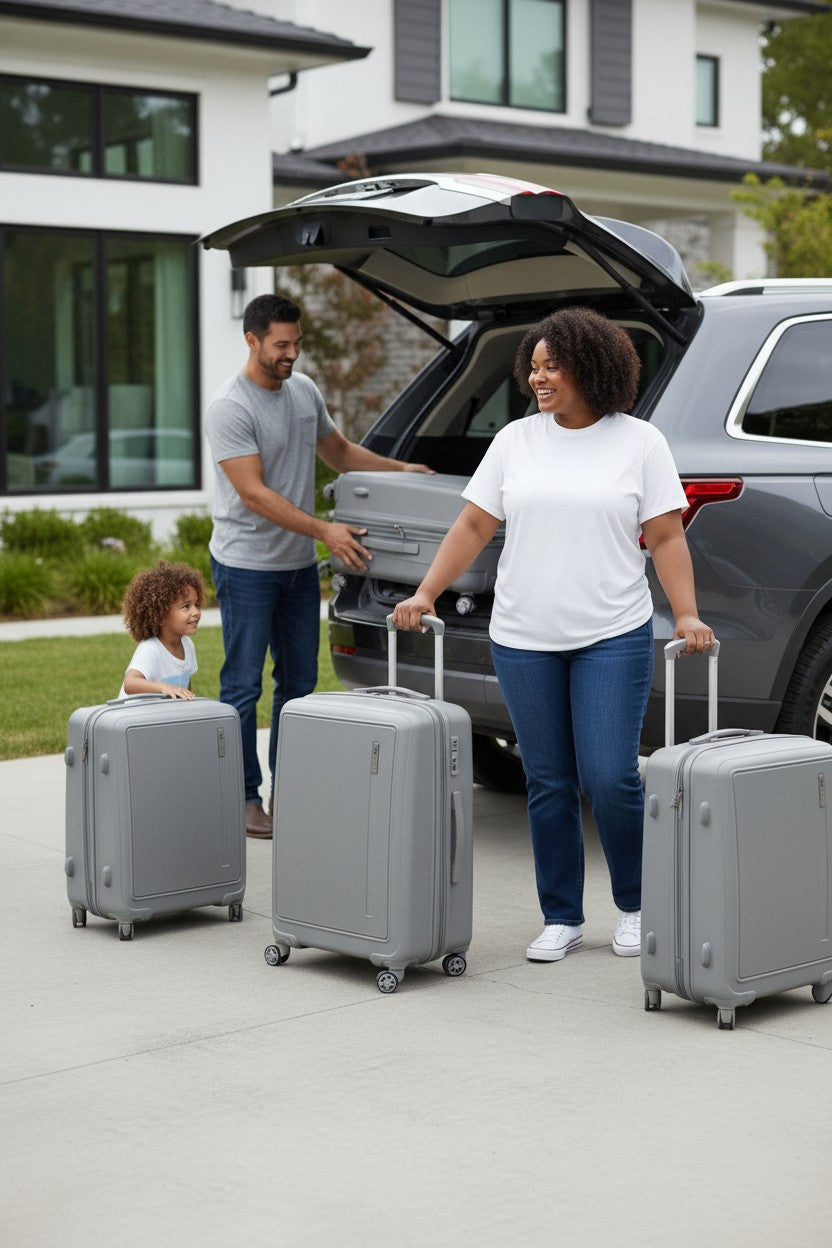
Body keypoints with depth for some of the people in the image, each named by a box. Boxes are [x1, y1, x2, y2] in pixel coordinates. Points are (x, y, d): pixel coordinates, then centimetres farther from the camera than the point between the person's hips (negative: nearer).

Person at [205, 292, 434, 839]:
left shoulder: (305, 390, 8)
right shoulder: (230, 407, -16)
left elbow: (339, 452, 23)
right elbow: (254, 494, -21)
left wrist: (401, 469, 12)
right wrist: (325, 530, -27)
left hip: (300, 565, 7)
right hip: (247, 566, -7)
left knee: (300, 682, 11)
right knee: (243, 686, -1)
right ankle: (244, 798, 7)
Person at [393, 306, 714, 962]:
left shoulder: (639, 441, 0)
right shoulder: (515, 441, 7)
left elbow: (666, 538, -1)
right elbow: (473, 527, 9)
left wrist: (687, 615, -11)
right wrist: (425, 595, 2)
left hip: (614, 638, -3)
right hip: (524, 641, 3)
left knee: (610, 778, -8)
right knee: (549, 785, 7)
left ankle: (634, 907, 15)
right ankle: (562, 919, 19)